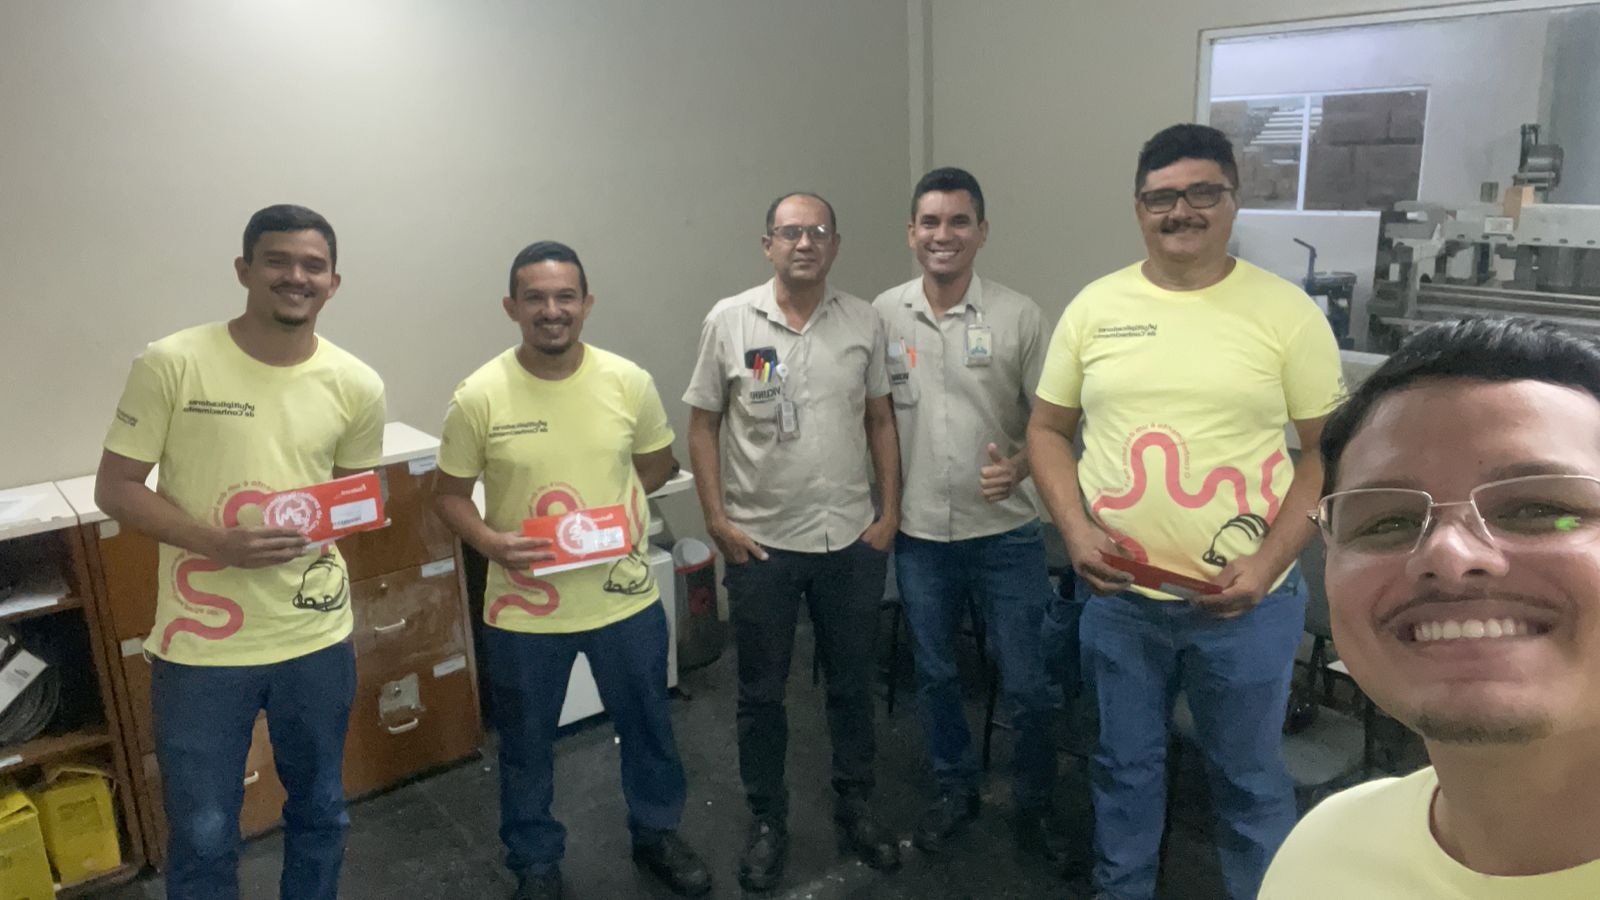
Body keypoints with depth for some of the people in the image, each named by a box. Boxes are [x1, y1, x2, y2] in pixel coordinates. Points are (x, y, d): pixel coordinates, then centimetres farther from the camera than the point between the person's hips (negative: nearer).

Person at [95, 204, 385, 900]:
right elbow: (116, 488, -6)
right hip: (200, 645, -2)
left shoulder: (357, 386, -3)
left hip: (318, 638, 3)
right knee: (202, 835, 12)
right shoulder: (171, 364, -11)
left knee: (320, 811, 21)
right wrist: (217, 543, -21)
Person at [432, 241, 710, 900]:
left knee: (648, 727, 20)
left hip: (625, 597, 2)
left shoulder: (628, 381, -8)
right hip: (522, 609, -1)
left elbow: (657, 465, 8)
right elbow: (450, 494, -3)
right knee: (525, 747, 17)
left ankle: (656, 833, 47)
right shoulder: (479, 396, -12)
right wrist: (490, 542, -21)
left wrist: (606, 507, -5)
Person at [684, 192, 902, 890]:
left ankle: (854, 806, 36)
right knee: (761, 692, 12)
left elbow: (880, 421, 7)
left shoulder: (864, 322, 1)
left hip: (852, 540, 2)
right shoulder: (729, 321, -5)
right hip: (760, 542, -1)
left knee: (852, 682, 15)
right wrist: (716, 520, -7)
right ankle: (767, 821, 31)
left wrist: (890, 513, 1)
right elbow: (702, 425, -1)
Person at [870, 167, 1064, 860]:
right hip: (919, 535, 2)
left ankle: (1033, 802, 30)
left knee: (1026, 686, 5)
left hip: (1006, 533, -2)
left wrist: (1018, 464, -21)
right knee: (934, 676, 16)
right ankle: (956, 790, 39)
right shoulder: (883, 314, 0)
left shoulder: (1019, 316, -6)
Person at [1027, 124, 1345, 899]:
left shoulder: (1287, 311, -5)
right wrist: (1075, 529, -9)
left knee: (1248, 777, 16)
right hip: (1117, 595, 2)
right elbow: (1047, 429, 6)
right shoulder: (1094, 307, 1)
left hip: (1244, 600, -1)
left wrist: (1269, 563, -13)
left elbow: (1330, 450, -2)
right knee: (1123, 763, 19)